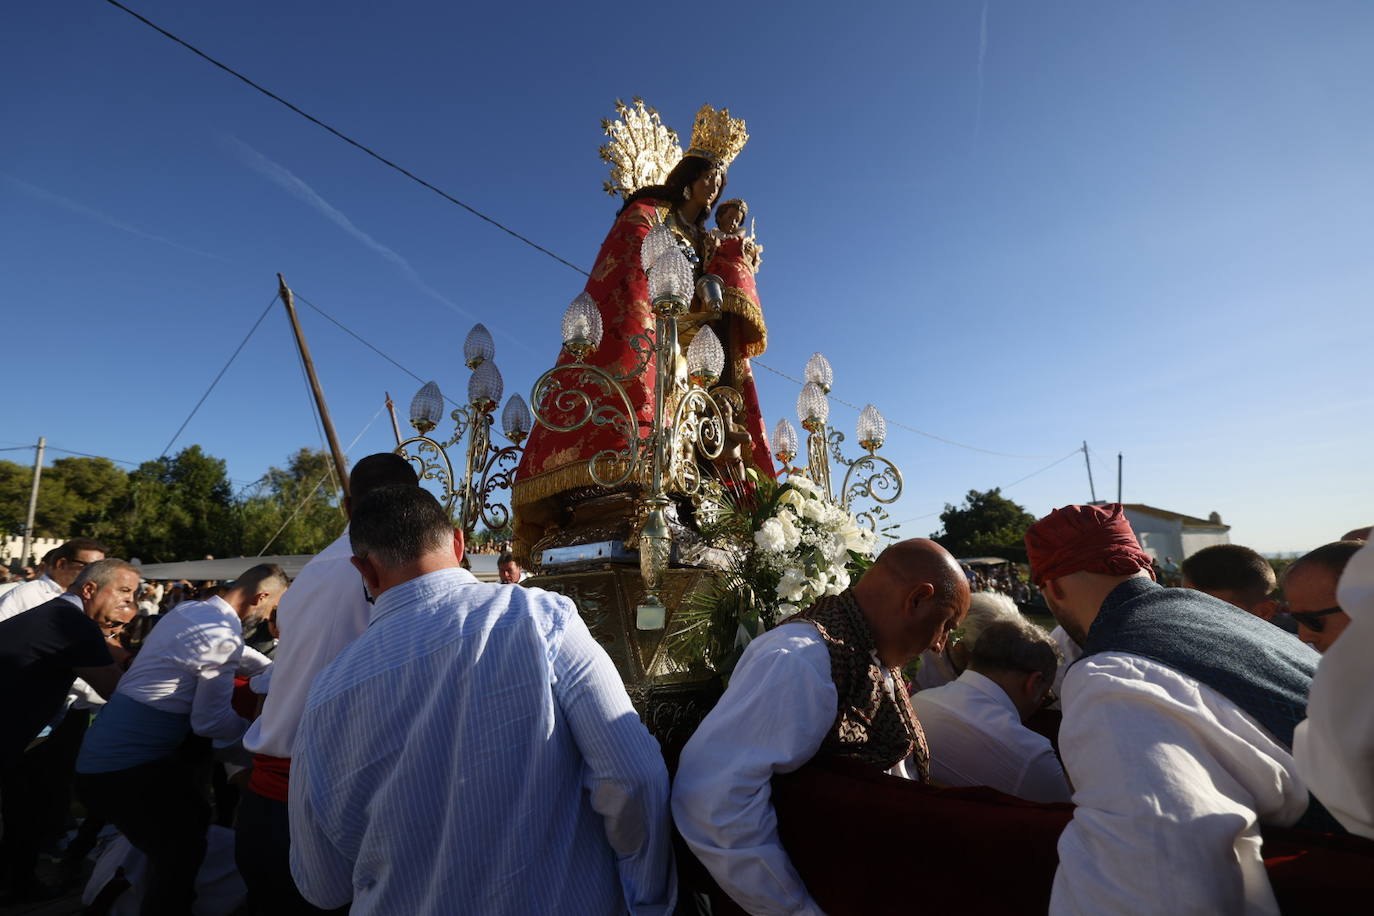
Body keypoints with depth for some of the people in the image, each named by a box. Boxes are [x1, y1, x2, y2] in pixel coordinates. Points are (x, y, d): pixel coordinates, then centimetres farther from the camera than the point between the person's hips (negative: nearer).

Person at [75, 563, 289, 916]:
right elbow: (210, 721, -22)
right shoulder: (223, 635, -24)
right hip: (124, 767, -10)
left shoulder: (189, 609, 5)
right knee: (182, 852, 1)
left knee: (191, 820, 23)